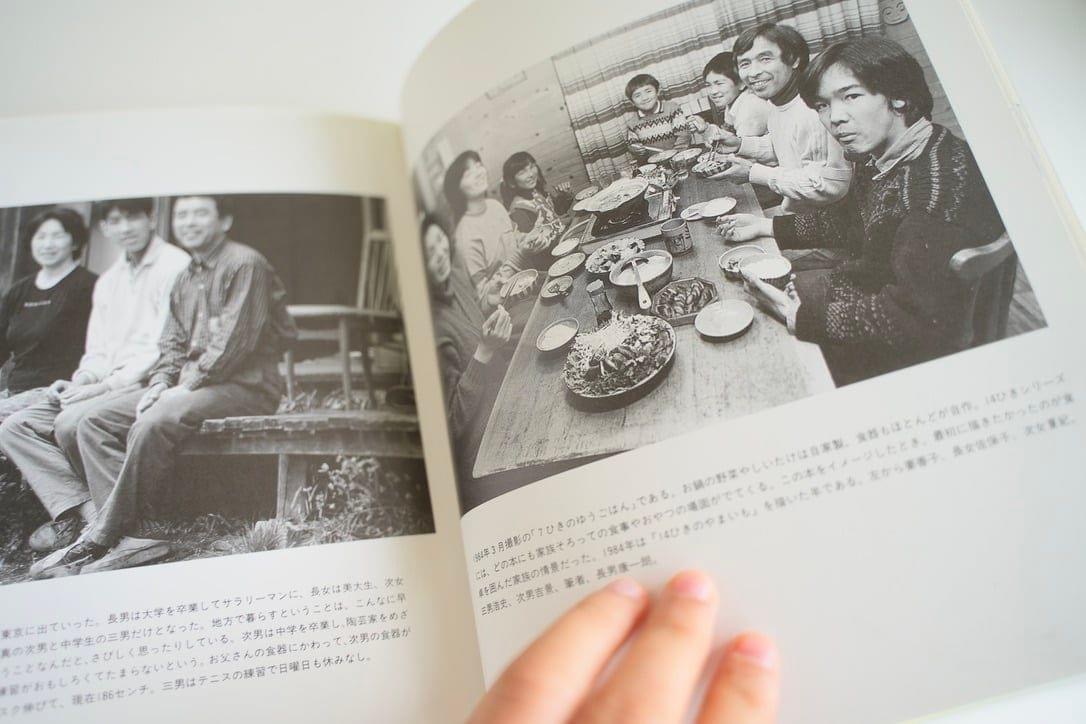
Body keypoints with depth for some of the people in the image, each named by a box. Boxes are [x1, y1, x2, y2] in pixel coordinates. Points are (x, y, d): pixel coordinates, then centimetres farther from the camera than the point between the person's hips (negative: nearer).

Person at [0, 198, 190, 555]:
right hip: (108, 387, 9)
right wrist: (78, 382, -2)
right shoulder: (107, 280, 21)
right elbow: (97, 351, 20)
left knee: (70, 423, -28)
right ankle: (77, 511, -15)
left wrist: (105, 385, -17)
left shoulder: (175, 266, -7)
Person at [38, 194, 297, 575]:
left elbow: (234, 342, -16)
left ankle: (102, 539, -19)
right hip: (189, 385, 9)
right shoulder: (186, 278, 21)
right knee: (93, 422, -3)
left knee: (152, 423, -32)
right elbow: (172, 341, 19)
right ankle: (129, 534, -17)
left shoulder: (245, 264, -8)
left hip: (244, 386, -9)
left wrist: (187, 386, -15)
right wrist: (161, 382, 0)